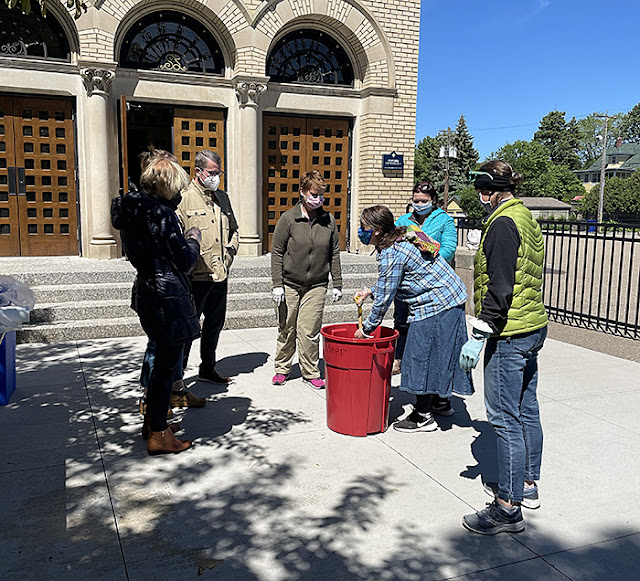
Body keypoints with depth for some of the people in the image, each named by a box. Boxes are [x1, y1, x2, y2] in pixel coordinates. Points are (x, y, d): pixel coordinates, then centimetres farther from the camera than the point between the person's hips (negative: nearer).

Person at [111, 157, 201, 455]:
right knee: (167, 363, 1)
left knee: (161, 358, 23)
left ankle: (152, 417, 37)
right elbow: (185, 261, -15)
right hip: (168, 295, -9)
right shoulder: (161, 213, -18)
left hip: (146, 291, 9)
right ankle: (158, 435, 11)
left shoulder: (130, 209, 8)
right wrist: (194, 240, 4)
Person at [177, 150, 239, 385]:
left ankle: (207, 368, 33)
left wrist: (229, 254, 9)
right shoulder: (184, 198, -8)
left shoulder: (222, 197, 13)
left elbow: (233, 229, 23)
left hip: (220, 276, 7)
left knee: (215, 324, 17)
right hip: (196, 277, -7)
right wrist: (192, 256, -18)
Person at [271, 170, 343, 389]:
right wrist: (277, 284, -9)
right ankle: (282, 369, 27)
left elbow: (334, 254, 10)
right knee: (287, 329, 8)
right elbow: (277, 252, -4)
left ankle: (310, 373, 15)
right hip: (289, 284, -1)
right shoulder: (288, 219, -5)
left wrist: (337, 284, 7)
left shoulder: (329, 221, 4)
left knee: (310, 331, -1)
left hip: (316, 286, 1)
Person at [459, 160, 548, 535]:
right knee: (527, 410, 17)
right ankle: (527, 484, 31)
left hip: (509, 335, -10)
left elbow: (499, 288, -22)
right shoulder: (528, 220, 15)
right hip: (534, 328, 10)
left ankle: (509, 507, 2)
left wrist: (478, 337, -20)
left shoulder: (503, 224, -15)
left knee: (504, 417, -5)